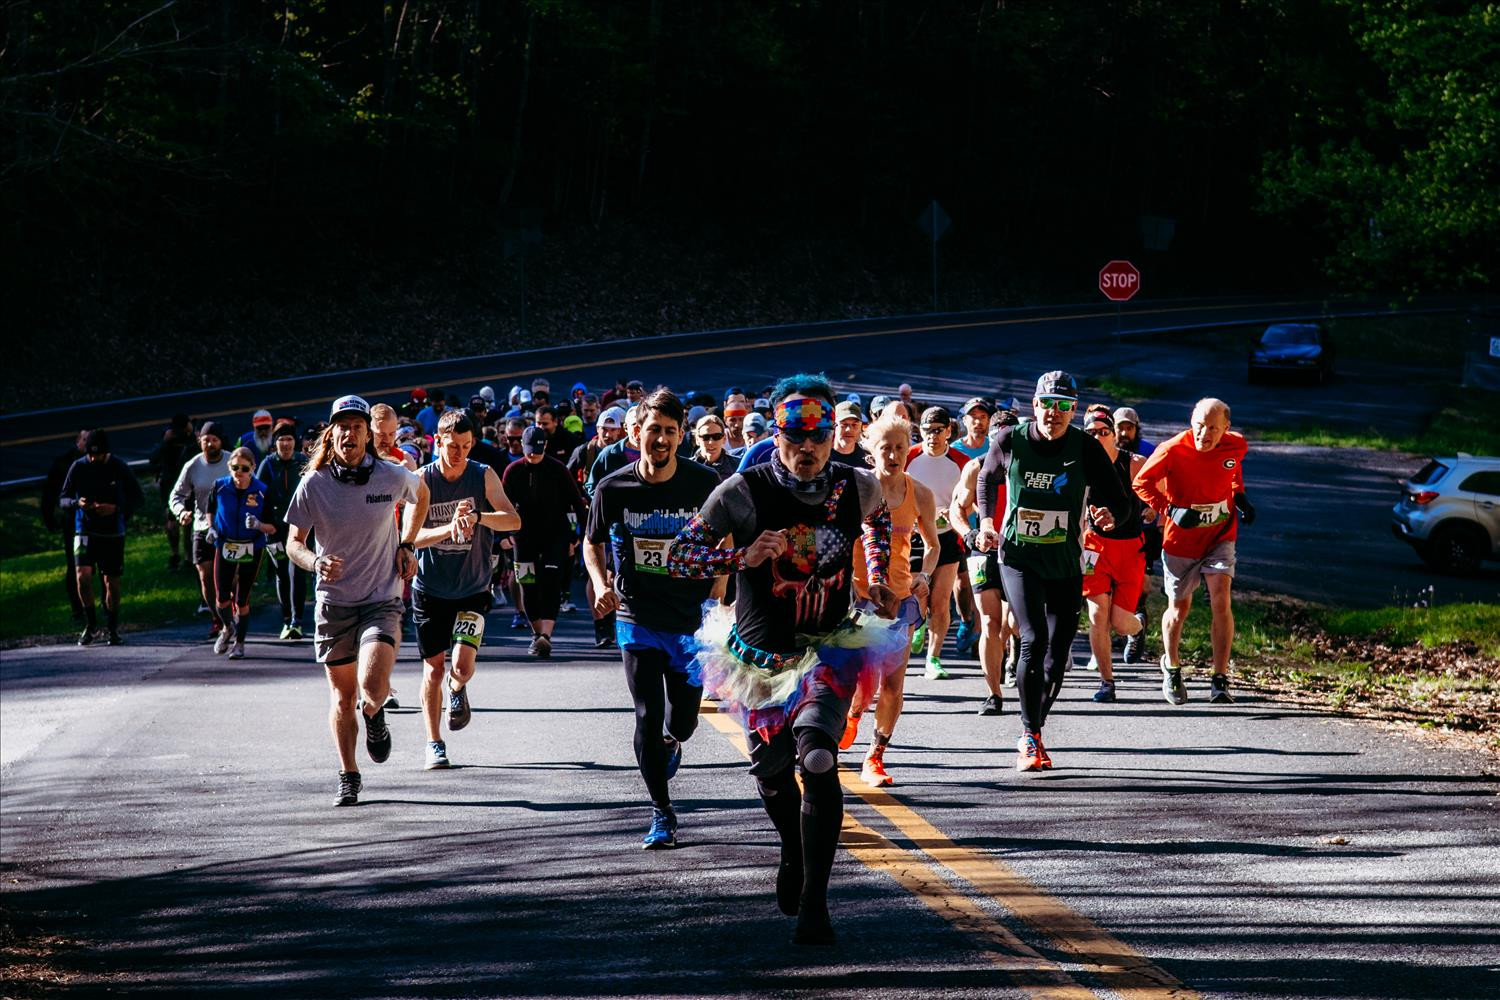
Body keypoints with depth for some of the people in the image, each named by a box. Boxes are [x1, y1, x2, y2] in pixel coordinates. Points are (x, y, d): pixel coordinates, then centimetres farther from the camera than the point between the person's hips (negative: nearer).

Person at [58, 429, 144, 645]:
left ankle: (112, 629, 21)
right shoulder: (78, 467, -2)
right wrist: (77, 503, -20)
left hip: (113, 533, 0)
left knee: (112, 581, 4)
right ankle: (91, 625, 0)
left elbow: (138, 499, 0)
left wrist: (115, 508, -17)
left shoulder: (120, 468, -5)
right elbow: (62, 500, 3)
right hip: (85, 530, 0)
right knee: (83, 575, -17)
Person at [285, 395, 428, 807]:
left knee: (373, 687, -20)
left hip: (382, 600, -1)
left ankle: (375, 716, 17)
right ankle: (348, 777, 25)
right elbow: (294, 543, -4)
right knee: (342, 695, 9)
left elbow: (420, 495, 18)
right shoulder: (313, 484, -7)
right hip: (333, 602, 1)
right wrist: (315, 562, -26)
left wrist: (407, 546, 9)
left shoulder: (393, 477, -6)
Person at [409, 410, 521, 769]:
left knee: (463, 665, -14)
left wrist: (477, 517, -36)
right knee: (434, 668, 6)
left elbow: (513, 520, -18)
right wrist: (450, 529, -33)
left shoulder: (484, 476, -6)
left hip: (473, 589, 0)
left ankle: (457, 689, 23)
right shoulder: (423, 480, -8)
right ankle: (434, 744, 20)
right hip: (430, 589, 0)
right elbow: (412, 536, -16)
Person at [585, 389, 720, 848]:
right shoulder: (613, 489, -7)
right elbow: (592, 543, 9)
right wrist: (601, 583, -9)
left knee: (682, 721, 6)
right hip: (637, 620, 0)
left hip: (692, 620, 0)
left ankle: (671, 743, 45)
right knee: (648, 718, -6)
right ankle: (662, 814, 9)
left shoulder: (705, 483, -9)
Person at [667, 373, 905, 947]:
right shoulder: (743, 492, -14)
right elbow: (678, 557, -10)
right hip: (761, 655, 1)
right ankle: (794, 853, 50)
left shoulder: (855, 487, -6)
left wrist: (877, 578, 10)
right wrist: (742, 557, -24)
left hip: (831, 649, -1)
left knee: (819, 760, -22)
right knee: (772, 771, 16)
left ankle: (814, 902, -15)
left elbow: (878, 518, 21)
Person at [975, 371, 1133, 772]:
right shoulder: (1010, 440, -6)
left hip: (1067, 564, 2)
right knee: (1034, 640, -19)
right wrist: (987, 521, 2)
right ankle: (1030, 735, -11)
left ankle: (1033, 733, 25)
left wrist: (1110, 514, -30)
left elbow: (1120, 499, -7)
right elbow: (988, 479, 16)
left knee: (1058, 654, 5)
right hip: (1019, 558, -2)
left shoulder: (1086, 448, -8)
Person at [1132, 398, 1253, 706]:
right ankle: (1171, 667, 39)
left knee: (1221, 601, -17)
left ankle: (1220, 680, -11)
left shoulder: (1236, 446, -10)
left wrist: (1239, 495, 5)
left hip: (1220, 535, 1)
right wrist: (1170, 510, -24)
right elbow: (1142, 483, -11)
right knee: (1178, 608, 10)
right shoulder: (1173, 450, -22)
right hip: (1181, 539, -1)